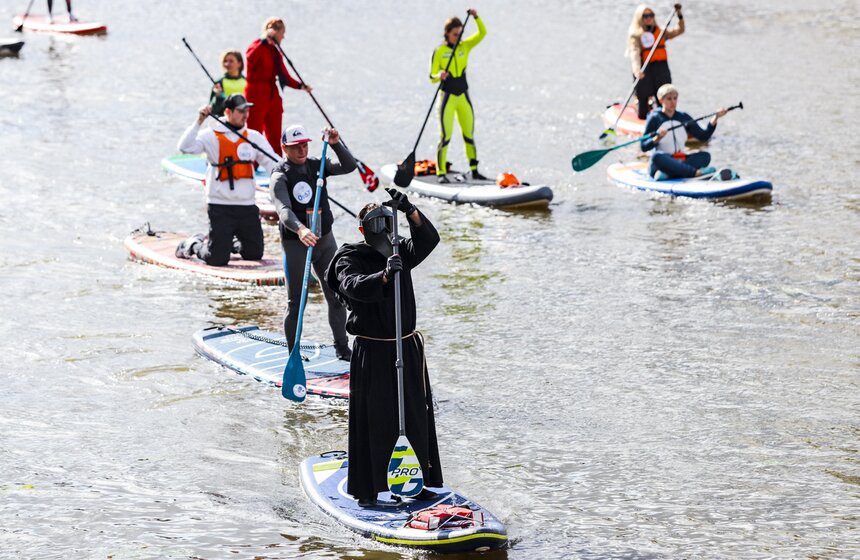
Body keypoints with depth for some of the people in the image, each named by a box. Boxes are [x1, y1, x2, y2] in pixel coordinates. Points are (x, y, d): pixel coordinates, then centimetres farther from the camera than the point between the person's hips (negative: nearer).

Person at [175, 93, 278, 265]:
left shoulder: (254, 137, 9)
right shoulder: (212, 136, -3)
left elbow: (273, 163, 5)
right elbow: (185, 147, -16)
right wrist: (199, 122, -24)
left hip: (247, 206, 5)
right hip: (220, 207, -4)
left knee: (255, 254, 10)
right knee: (217, 259, -6)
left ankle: (228, 244, 38)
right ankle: (194, 245, 23)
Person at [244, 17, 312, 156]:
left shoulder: (276, 51, 15)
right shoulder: (257, 46, -9)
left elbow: (285, 76, 17)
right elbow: (250, 57, -35)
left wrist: (300, 86, 2)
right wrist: (264, 41, -34)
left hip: (273, 97, 8)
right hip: (257, 96, -8)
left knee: (275, 139, 11)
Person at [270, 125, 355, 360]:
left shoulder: (316, 165, 5)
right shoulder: (280, 176, -13)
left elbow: (349, 166, -2)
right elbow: (284, 209, -29)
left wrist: (336, 145, -18)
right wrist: (300, 229, -47)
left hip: (325, 239, 5)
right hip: (295, 244, -5)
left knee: (336, 296, 9)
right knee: (296, 302, 0)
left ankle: (342, 347, 21)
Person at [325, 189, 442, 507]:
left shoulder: (401, 254, 8)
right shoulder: (350, 260, -6)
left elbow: (428, 239, -8)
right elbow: (355, 287, -26)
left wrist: (408, 210, -23)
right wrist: (385, 275, -43)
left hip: (408, 349, 5)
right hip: (371, 352, -5)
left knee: (416, 415, 8)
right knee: (372, 420, -2)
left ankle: (423, 483, 17)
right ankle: (367, 490, 6)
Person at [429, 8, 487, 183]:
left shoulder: (465, 46, 6)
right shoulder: (439, 52, -5)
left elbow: (482, 33, -4)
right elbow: (432, 77, -7)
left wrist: (476, 17, -19)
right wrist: (439, 76, -30)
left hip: (464, 98, 4)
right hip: (447, 97, -4)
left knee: (469, 135, 9)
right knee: (445, 136, -9)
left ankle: (474, 171, 17)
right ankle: (441, 173, -5)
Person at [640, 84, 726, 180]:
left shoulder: (684, 117, 14)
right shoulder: (655, 118, 1)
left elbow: (703, 136, 8)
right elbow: (644, 147, -3)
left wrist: (715, 118, -2)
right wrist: (657, 138, -22)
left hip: (681, 161, 4)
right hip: (662, 163, -4)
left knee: (705, 155, -20)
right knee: (657, 156, -37)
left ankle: (665, 173, -40)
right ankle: (695, 172, -48)